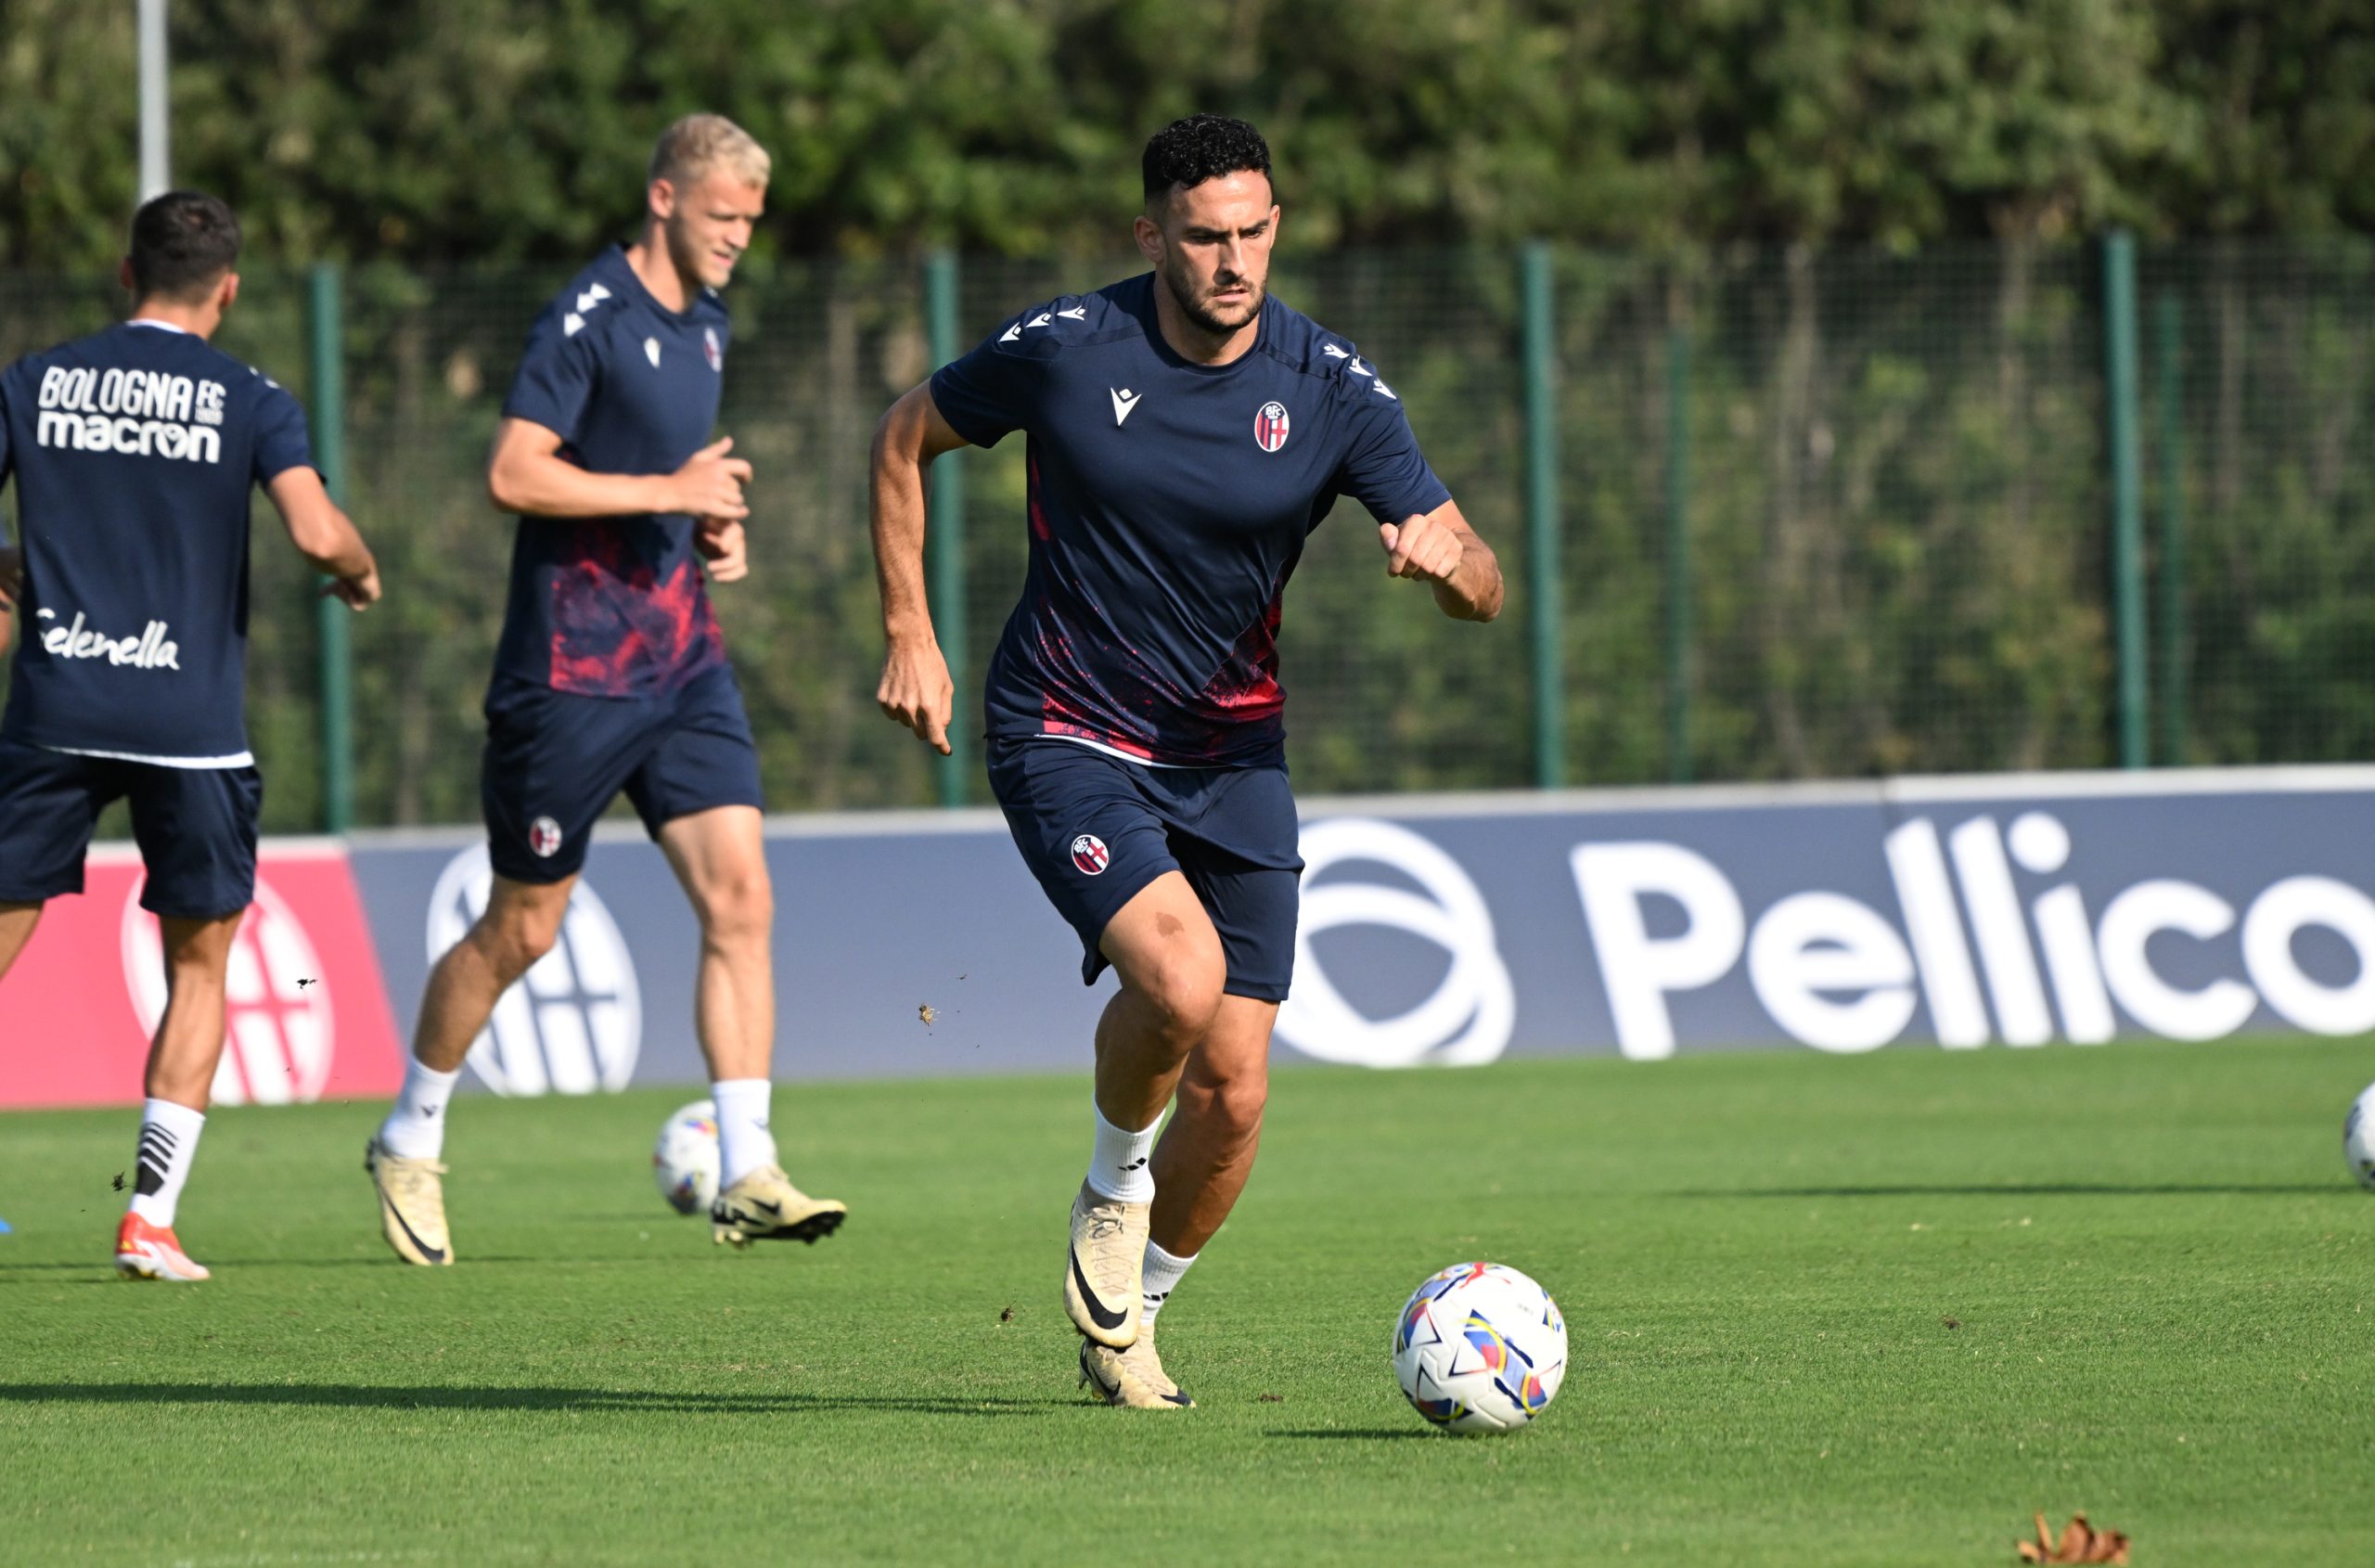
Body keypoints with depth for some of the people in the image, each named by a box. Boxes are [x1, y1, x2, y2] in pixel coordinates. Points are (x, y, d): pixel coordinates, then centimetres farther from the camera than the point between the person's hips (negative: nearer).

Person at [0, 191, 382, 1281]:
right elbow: (316, 533, -14)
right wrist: (362, 574, 8)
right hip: (189, 720, -1)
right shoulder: (248, 402, -1)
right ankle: (151, 1217, 2)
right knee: (199, 967, 11)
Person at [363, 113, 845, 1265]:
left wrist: (716, 528, 10)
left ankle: (747, 1179, -8)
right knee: (522, 931, 3)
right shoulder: (588, 318, -13)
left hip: (681, 660, 7)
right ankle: (408, 1144, 24)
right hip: (573, 668, -7)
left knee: (739, 896, -7)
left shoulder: (703, 328, 14)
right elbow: (514, 473, -21)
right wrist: (671, 491, -20)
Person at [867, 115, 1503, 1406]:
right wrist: (908, 635, 0)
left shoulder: (1328, 387, -7)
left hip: (1231, 755, 3)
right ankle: (1113, 1187, 3)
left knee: (1233, 1093, -3)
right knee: (1180, 972, -29)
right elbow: (904, 439, 6)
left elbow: (1483, 590, -7)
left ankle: (1127, 1318, 25)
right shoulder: (1065, 350, -12)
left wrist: (1447, 557, -31)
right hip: (1067, 739, -3)